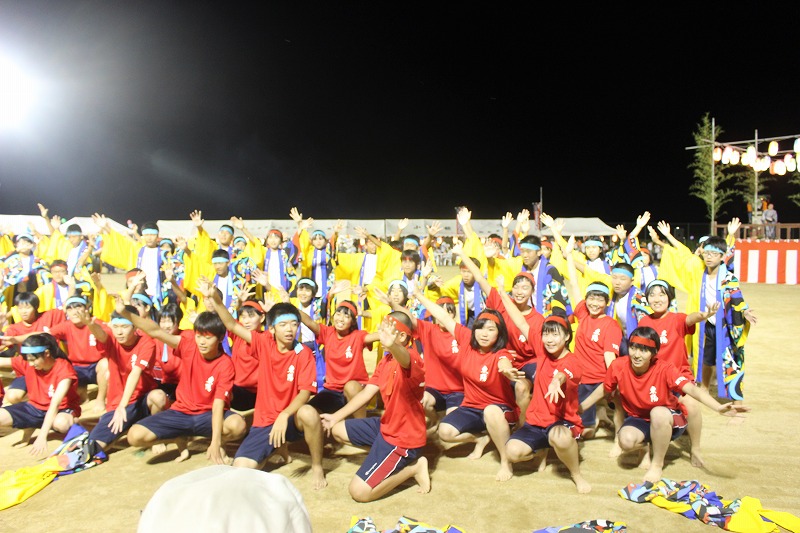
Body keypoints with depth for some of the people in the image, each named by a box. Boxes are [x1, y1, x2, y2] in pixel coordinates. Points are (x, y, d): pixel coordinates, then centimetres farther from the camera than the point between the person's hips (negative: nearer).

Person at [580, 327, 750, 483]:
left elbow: (692, 389, -40)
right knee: (626, 440, -33)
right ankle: (644, 447, 11)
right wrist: (579, 408, 3)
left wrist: (719, 408, -58)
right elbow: (603, 390, -1)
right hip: (637, 418, 1)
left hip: (667, 420, -1)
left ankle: (657, 464, -11)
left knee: (658, 412, -39)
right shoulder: (618, 366, -19)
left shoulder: (664, 370, -26)